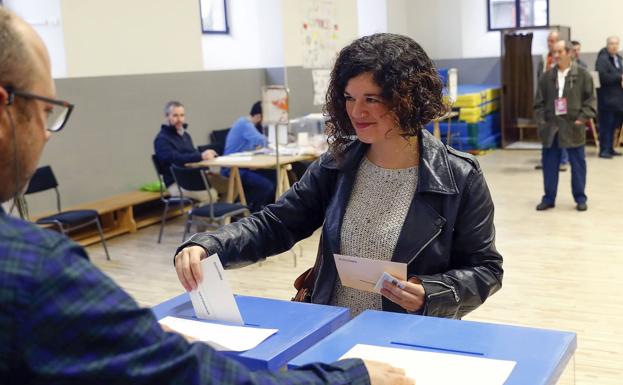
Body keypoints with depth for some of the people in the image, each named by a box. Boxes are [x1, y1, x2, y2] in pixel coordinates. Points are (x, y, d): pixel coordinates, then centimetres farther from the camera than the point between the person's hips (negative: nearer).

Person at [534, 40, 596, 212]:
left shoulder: (582, 74, -3)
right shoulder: (547, 76, 5)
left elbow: (590, 99, -1)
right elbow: (539, 101, 9)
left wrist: (583, 118, -10)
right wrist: (541, 120, -1)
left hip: (573, 126, -3)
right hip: (551, 126, 3)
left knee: (577, 164, 5)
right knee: (549, 163, 7)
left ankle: (580, 198, 17)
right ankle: (549, 198, 17)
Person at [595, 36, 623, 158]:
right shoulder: (602, 59, -10)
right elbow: (602, 76, -23)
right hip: (607, 98, -9)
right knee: (606, 125, -7)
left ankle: (610, 148, 19)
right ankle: (604, 150, -3)